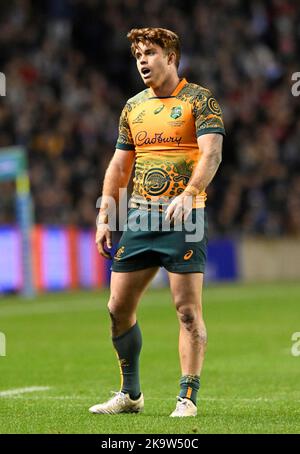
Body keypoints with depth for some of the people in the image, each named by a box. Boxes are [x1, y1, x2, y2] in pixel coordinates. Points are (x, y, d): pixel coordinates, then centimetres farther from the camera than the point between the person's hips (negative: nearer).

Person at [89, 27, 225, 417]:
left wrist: (188, 194, -31)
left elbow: (212, 153, -16)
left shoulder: (199, 100, -3)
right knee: (119, 308, 5)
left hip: (184, 216, -6)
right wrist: (104, 218, 12)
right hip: (139, 216, 6)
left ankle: (188, 399, -1)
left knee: (188, 310, -7)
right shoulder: (133, 107, 15)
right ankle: (130, 395, 18)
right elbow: (119, 166, 19)